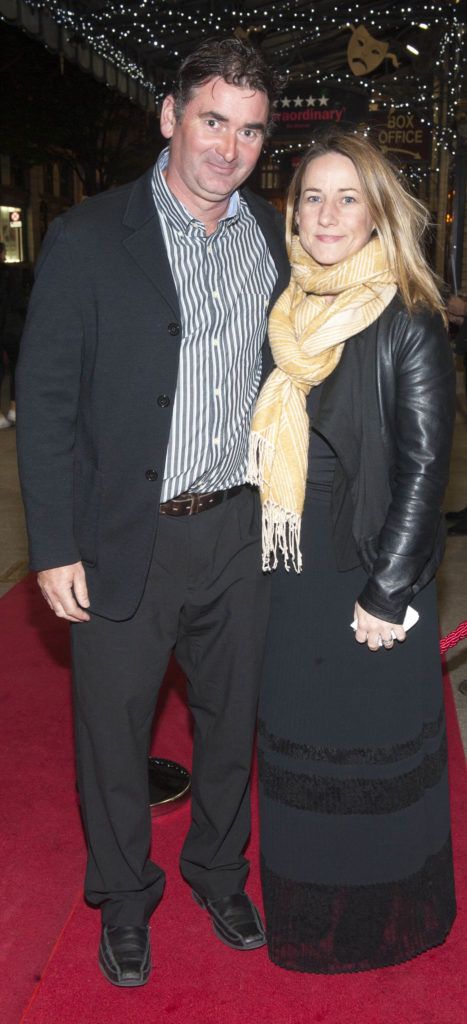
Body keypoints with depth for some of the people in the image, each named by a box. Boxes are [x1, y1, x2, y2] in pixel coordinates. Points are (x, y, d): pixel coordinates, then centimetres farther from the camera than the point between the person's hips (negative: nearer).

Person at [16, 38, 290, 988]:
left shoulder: (277, 238, 5)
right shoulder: (88, 237, -8)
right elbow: (44, 401, -8)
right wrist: (55, 549, -11)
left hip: (241, 532, 4)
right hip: (126, 539, -3)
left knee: (232, 719, 18)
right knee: (113, 732, 12)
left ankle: (219, 873, 44)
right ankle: (124, 899, 37)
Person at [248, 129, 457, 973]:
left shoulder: (409, 323, -11)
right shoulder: (283, 318, 6)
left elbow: (424, 465, -13)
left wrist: (386, 593, -16)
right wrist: (262, 561, 8)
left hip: (372, 583, -5)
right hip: (288, 579, 6)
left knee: (377, 751, 10)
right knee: (295, 743, 17)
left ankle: (388, 919, 34)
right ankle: (306, 917, 39)